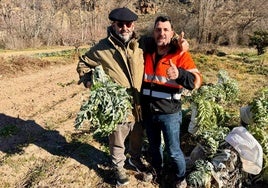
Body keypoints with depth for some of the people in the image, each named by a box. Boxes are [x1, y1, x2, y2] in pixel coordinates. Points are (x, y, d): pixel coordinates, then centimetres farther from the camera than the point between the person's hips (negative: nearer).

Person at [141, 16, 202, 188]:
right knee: (154, 146, 24)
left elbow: (197, 81, -24)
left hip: (169, 114, -4)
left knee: (173, 150, 8)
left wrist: (179, 74, -44)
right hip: (148, 112, 5)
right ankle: (157, 170, 50)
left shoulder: (181, 55, -13)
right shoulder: (147, 54, 1)